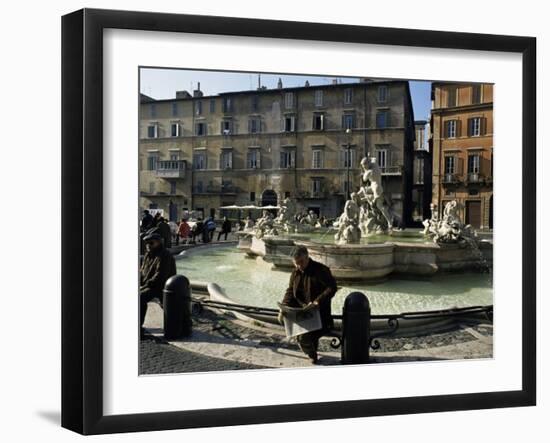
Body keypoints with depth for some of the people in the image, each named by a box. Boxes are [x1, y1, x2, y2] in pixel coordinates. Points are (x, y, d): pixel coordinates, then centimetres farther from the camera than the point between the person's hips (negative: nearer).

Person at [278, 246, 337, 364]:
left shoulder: (321, 270, -12)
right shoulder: (295, 272, 8)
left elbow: (332, 288, -18)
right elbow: (290, 291, 10)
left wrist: (316, 302, -29)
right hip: (300, 310, 7)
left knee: (303, 337, -19)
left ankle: (312, 354, 15)